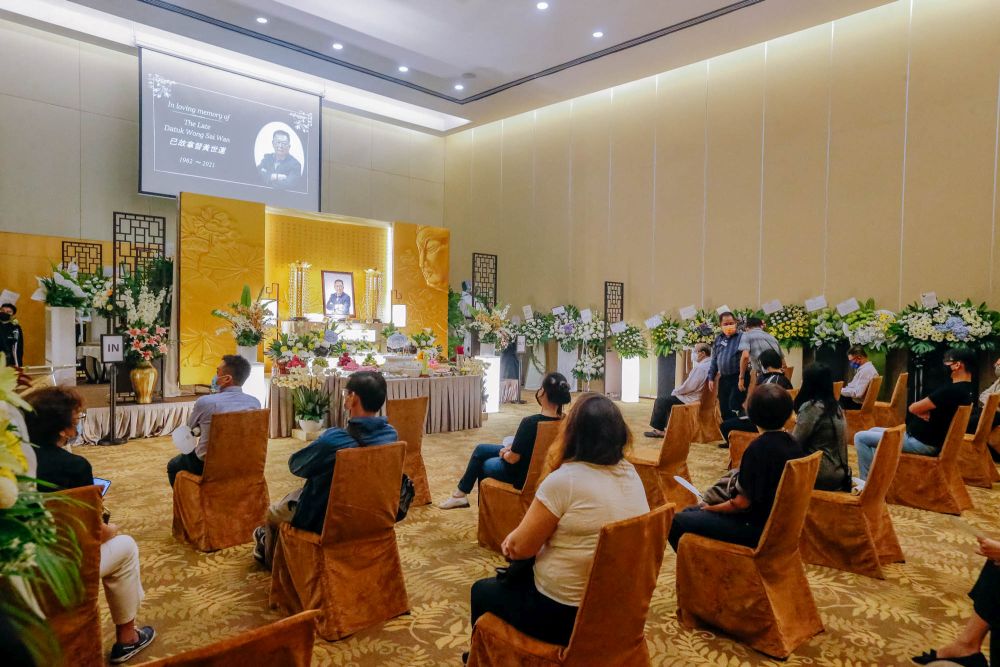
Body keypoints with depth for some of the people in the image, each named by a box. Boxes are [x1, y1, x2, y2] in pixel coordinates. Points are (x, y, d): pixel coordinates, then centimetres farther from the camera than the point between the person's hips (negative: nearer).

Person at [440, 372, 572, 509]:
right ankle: (460, 494, 33)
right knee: (480, 450, 21)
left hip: (522, 475, -7)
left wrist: (504, 454, 1)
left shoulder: (530, 422, -32)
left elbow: (512, 458, -21)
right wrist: (511, 447, 3)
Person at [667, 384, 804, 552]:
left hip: (757, 526, -9)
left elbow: (743, 501, -21)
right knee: (691, 511, 18)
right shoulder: (794, 444, 2)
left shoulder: (759, 448, -24)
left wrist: (710, 508, -4)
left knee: (676, 521, -9)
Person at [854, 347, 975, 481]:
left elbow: (913, 408, -20)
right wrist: (926, 413, -7)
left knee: (861, 437, -9)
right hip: (931, 440, 11)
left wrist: (923, 413, 0)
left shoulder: (951, 390, -27)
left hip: (921, 442, -11)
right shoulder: (966, 389, 6)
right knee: (873, 431, 24)